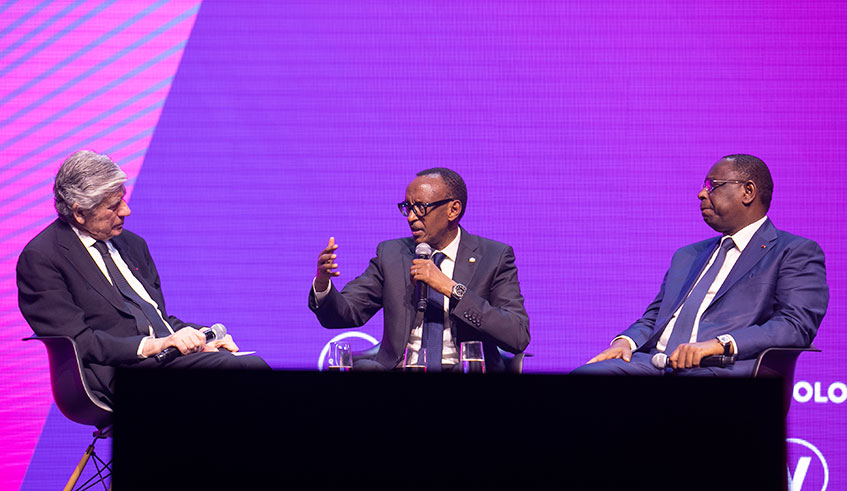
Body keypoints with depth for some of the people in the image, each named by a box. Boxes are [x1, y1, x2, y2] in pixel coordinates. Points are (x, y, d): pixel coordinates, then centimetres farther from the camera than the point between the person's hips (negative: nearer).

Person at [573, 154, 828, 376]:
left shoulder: (797, 252, 9)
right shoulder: (688, 256, 33)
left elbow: (797, 325, -6)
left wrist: (720, 344, -20)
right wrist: (625, 341, 3)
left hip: (719, 370, -7)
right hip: (653, 361, 7)